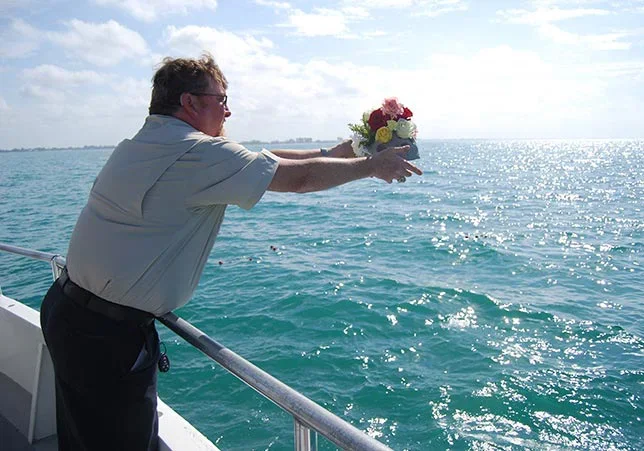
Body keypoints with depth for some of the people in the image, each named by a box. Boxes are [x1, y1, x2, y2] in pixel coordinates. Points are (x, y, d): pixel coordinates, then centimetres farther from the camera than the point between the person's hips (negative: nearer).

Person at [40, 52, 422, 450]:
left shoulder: (145, 143, 10)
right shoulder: (198, 153, -21)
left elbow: (258, 160, 10)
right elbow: (299, 178, -17)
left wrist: (332, 154, 11)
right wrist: (373, 166, -1)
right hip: (108, 333, -10)